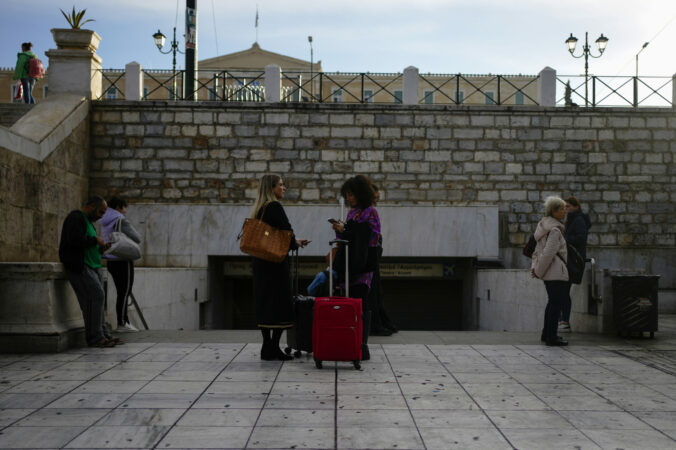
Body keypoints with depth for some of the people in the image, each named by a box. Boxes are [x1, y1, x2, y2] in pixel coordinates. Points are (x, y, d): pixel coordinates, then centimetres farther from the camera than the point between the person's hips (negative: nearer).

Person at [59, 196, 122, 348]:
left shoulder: (87, 221, 22)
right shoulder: (76, 218, -9)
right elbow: (76, 241, -24)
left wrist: (100, 248, 8)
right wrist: (95, 240, -11)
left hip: (92, 267, 10)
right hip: (79, 267, -10)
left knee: (96, 300, 2)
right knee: (96, 296, -17)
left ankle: (104, 335, -1)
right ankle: (95, 337, -14)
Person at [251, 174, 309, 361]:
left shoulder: (259, 208, 15)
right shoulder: (274, 207, -12)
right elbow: (286, 232, -17)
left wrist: (294, 241, 15)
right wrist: (295, 243, 5)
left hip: (260, 262, 9)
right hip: (275, 262, -9)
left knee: (264, 303, 10)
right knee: (280, 303, -3)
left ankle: (267, 347, 13)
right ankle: (273, 348, -4)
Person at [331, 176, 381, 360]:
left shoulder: (370, 212, -6)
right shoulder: (352, 212, 18)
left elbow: (370, 238, -14)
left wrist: (345, 230, -13)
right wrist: (339, 230, 3)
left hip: (363, 263, -8)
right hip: (349, 263, 8)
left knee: (360, 305, -8)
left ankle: (362, 347, -5)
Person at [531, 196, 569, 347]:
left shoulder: (545, 227, 14)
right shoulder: (555, 230, -17)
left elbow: (537, 251, 16)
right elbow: (548, 253, -21)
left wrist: (534, 267, 8)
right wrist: (539, 271, -12)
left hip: (548, 273, 10)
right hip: (557, 272, -10)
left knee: (552, 302, 19)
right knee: (557, 303, -4)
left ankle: (546, 334, 27)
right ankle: (551, 337, -1)